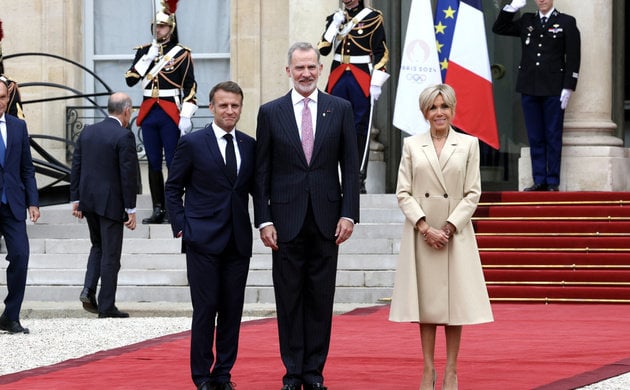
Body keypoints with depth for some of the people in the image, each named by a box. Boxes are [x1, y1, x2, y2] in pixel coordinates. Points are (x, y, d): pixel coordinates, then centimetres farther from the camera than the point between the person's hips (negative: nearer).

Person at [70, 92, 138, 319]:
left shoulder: (87, 133, 6)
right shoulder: (124, 136, -14)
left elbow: (76, 167, 9)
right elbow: (129, 175, -15)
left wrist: (75, 199, 14)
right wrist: (130, 209, -11)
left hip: (88, 200, 6)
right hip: (111, 202, -6)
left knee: (98, 246, 23)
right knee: (110, 254, 2)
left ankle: (89, 289, 5)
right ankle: (106, 306, 5)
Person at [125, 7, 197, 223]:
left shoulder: (181, 53, -2)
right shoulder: (144, 51, 10)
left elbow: (190, 88, -4)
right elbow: (130, 80, 2)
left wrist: (186, 116, -12)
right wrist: (148, 57, -6)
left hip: (171, 114, -4)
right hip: (148, 114, 4)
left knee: (173, 163, -3)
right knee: (153, 163, 6)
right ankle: (158, 209, 11)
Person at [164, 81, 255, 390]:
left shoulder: (249, 145, 10)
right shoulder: (192, 144, -1)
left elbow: (256, 188, 15)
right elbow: (173, 188, 3)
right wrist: (181, 227, -5)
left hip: (238, 242, 4)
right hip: (203, 239, -4)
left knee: (232, 310, 4)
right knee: (205, 309, -4)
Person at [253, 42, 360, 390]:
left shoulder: (340, 109, 5)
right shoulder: (270, 112, 4)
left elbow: (350, 166, 4)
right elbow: (262, 172, 3)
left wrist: (349, 214, -4)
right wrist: (263, 220, -3)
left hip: (326, 219, 1)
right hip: (287, 219, 0)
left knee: (321, 299, 4)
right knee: (289, 299, 3)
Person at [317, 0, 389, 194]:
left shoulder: (373, 18, -2)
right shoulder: (335, 18, 11)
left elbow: (381, 53, -4)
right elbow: (323, 49, 7)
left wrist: (376, 83, -9)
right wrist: (334, 26, -5)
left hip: (362, 81, -4)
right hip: (338, 78, 4)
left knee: (361, 129, -2)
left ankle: (359, 179, 0)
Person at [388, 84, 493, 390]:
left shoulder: (469, 144, 5)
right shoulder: (411, 145, 6)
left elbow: (473, 193, 1)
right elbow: (403, 193, 1)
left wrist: (450, 227, -9)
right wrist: (424, 227, -11)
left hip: (456, 232, -1)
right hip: (420, 233, 1)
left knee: (454, 300, 0)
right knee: (425, 300, 3)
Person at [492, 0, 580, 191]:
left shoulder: (566, 23, 2)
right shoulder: (526, 21, 14)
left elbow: (573, 58, -2)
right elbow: (498, 28, 16)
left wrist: (568, 88, -9)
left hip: (553, 90, -4)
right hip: (529, 89, 4)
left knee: (553, 137, -1)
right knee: (535, 138, 5)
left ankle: (553, 182, 3)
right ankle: (539, 180, 8)